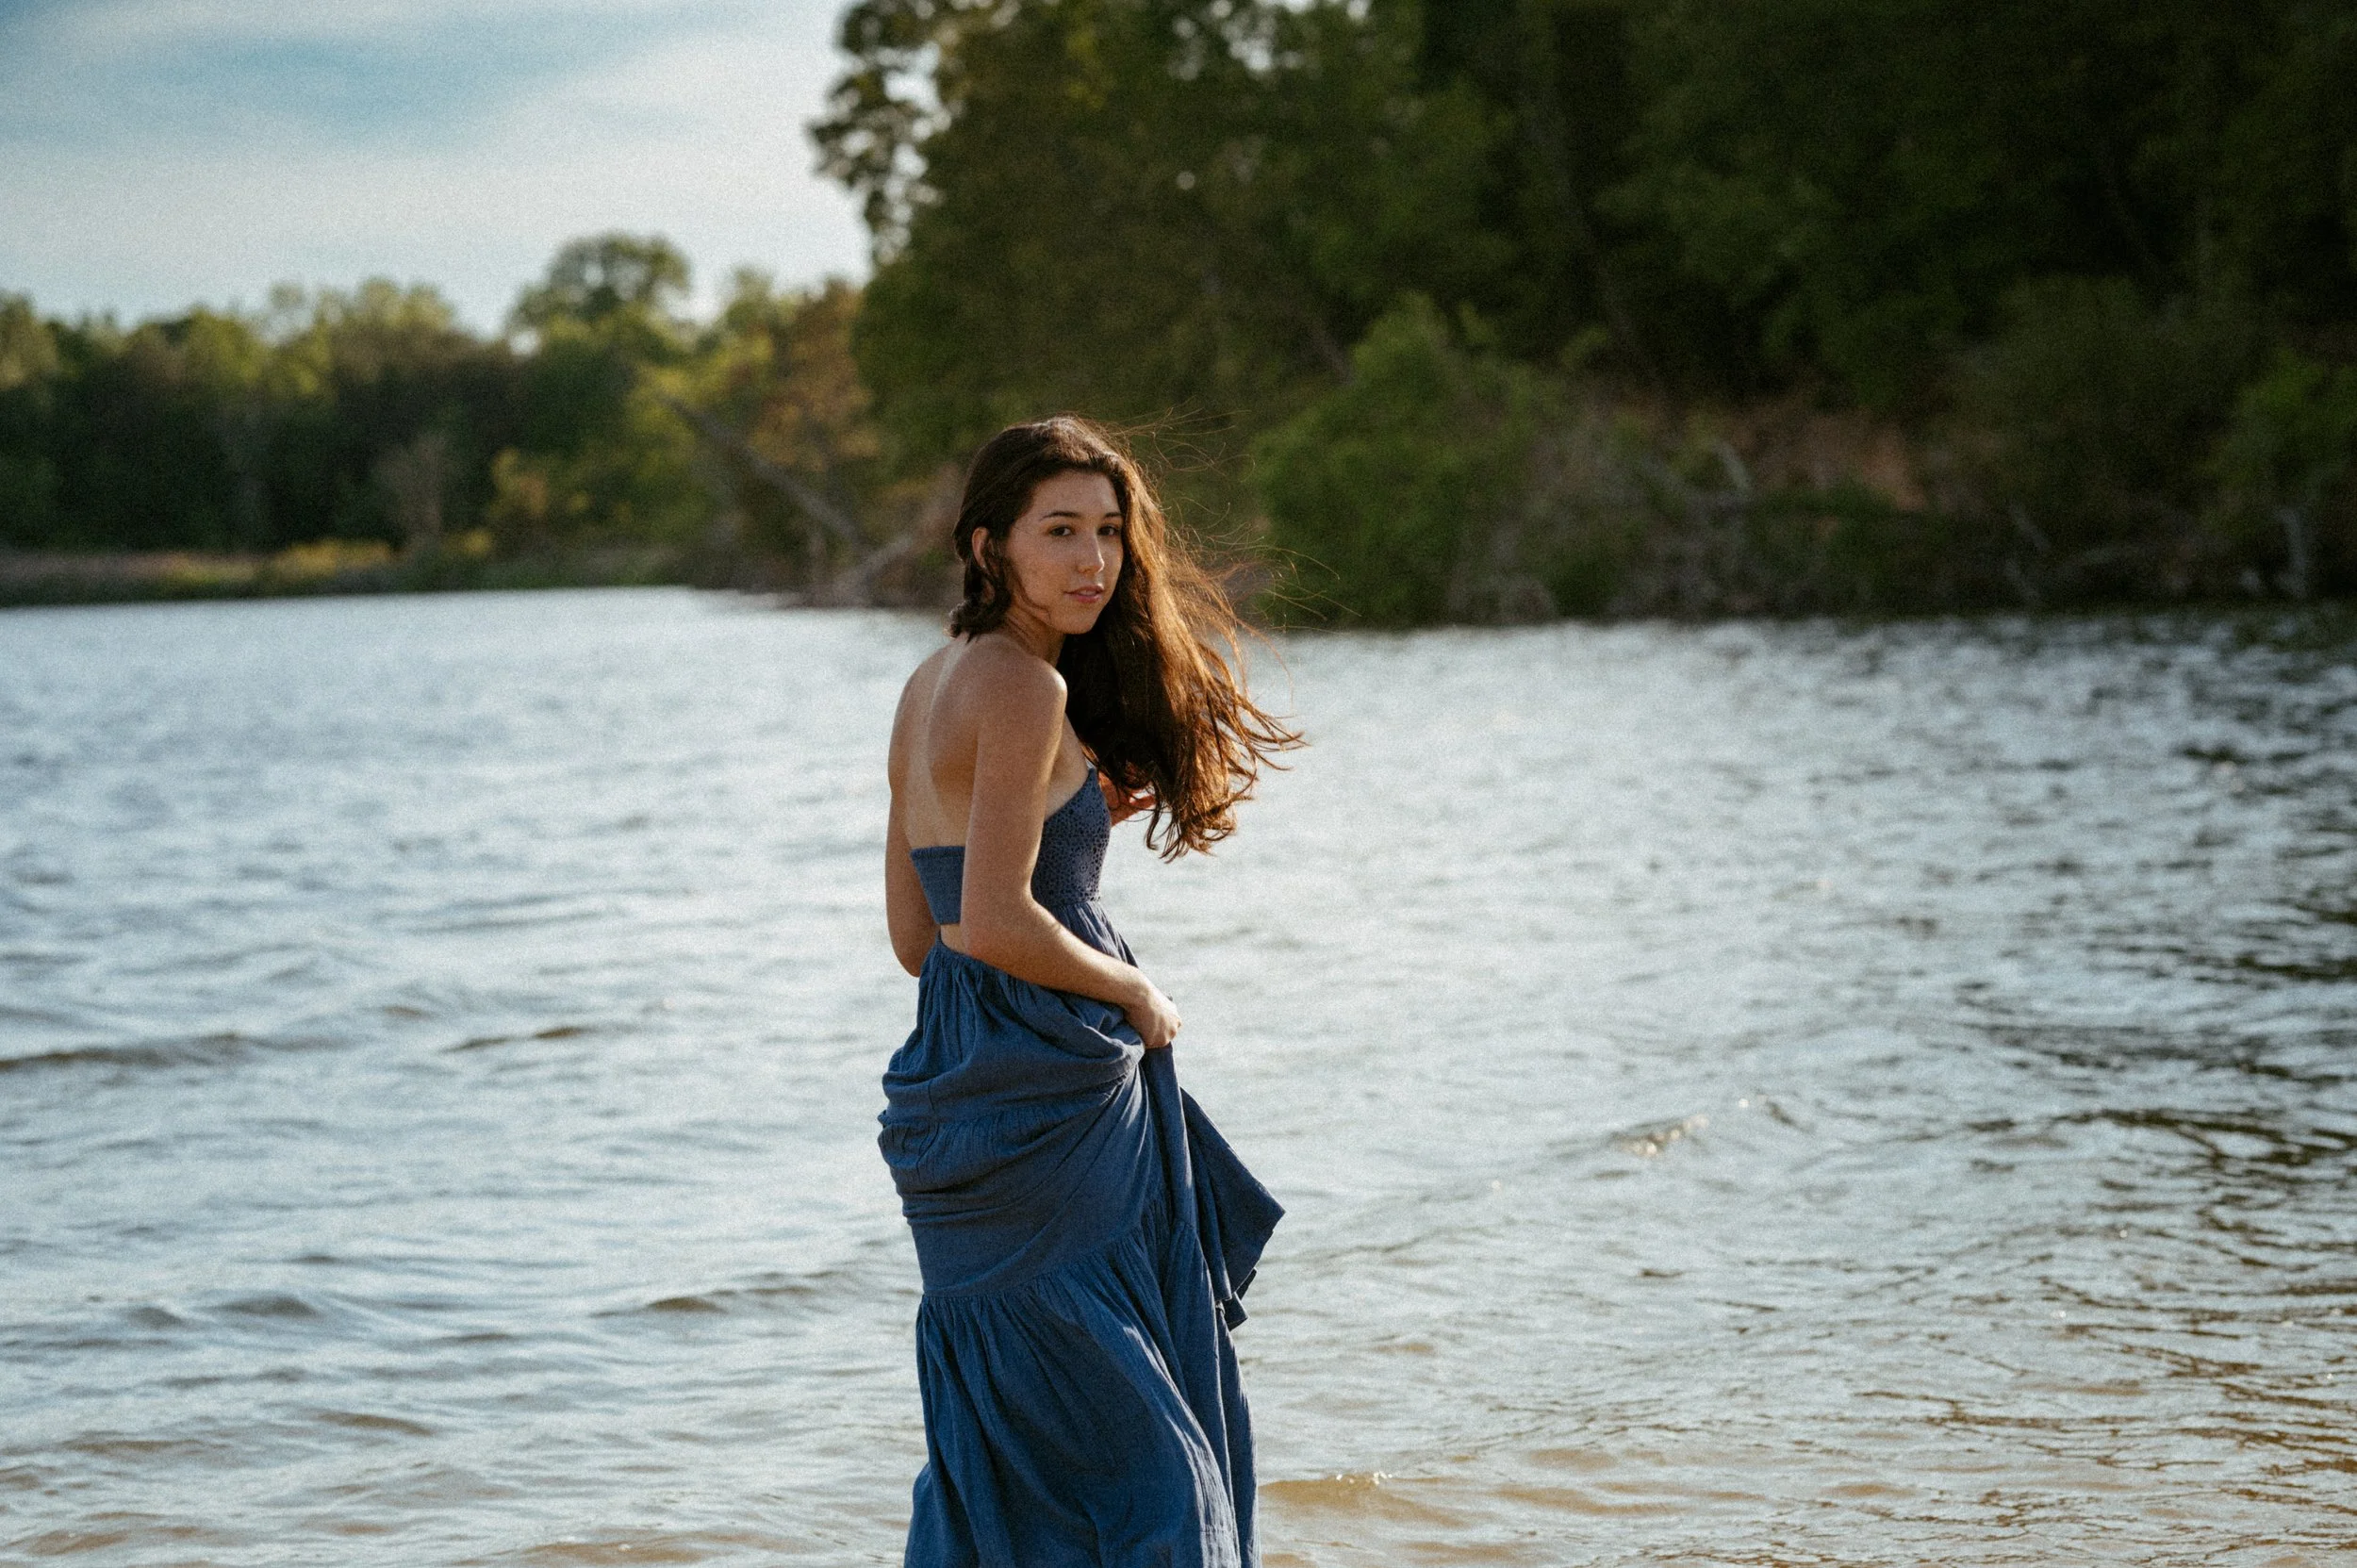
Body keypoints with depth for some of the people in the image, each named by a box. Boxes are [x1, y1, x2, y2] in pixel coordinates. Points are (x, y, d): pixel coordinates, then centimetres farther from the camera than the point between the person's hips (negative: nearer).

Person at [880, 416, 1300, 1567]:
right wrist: (1131, 991, -8)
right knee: (1121, 1433, -2)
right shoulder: (1024, 685, -14)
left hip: (956, 1075, 9)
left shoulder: (933, 684, 13)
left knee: (1000, 1446, 16)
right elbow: (995, 923, -22)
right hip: (1049, 1103, -9)